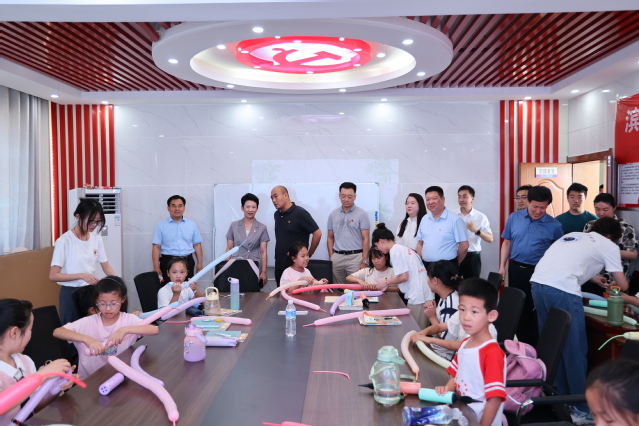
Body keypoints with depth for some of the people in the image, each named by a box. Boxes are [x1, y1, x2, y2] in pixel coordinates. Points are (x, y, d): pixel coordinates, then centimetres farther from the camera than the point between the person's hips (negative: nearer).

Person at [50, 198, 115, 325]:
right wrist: (82, 275, -26)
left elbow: (106, 266, 6)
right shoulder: (64, 241, -14)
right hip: (71, 293, -4)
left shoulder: (96, 238, 0)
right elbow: (53, 276, -15)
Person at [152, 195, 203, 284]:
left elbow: (197, 245, 10)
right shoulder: (161, 226, 4)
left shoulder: (192, 225, 11)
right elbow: (156, 247, -1)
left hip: (187, 261, 2)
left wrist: (199, 263, 5)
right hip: (168, 261, -2)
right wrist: (156, 267, -8)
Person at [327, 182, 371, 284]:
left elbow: (365, 239, -4)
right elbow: (330, 238, 15)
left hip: (355, 256, -3)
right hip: (337, 257, 4)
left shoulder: (362, 214, 0)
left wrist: (364, 262, -10)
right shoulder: (333, 214, 11)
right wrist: (331, 258, 5)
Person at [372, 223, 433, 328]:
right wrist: (388, 285, 19)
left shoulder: (395, 250, -8)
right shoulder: (403, 248, 18)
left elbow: (403, 277, -14)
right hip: (426, 295, 9)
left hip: (417, 298, -9)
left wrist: (386, 282, 2)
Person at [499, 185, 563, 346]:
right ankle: (521, 342, 30)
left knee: (535, 310, 6)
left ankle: (536, 346, 20)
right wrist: (502, 266, 4)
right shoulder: (514, 218, 1)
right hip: (515, 269, 3)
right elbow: (507, 243, 8)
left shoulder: (554, 225, -6)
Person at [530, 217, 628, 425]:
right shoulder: (608, 246, 14)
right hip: (562, 291, -7)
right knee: (574, 351, 5)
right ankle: (581, 409, 15)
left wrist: (593, 277, 55)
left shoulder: (573, 235, 30)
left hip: (538, 283, 7)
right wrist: (613, 284, 39)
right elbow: (623, 285, 17)